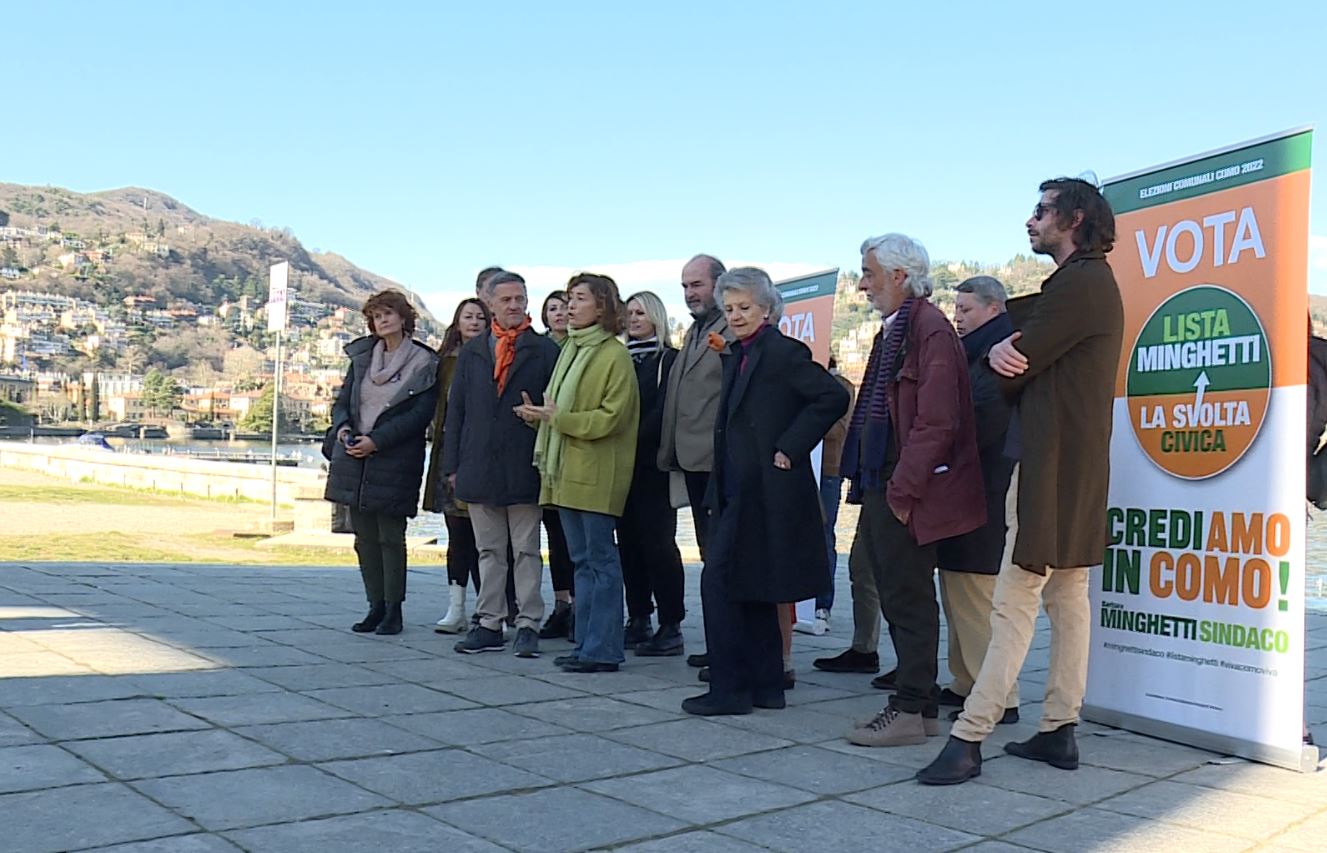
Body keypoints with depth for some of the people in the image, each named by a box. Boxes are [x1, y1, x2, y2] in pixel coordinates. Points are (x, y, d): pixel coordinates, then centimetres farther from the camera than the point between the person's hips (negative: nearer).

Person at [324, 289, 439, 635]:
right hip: (354, 460, 5)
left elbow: (419, 414, -11)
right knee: (364, 536, 8)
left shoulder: (424, 364, -4)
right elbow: (342, 401, 15)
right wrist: (342, 427, -7)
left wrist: (376, 440, -16)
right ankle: (376, 606, 17)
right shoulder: (362, 356, 13)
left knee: (391, 536, -2)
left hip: (394, 462, -5)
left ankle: (393, 609, 7)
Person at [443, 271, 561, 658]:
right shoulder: (471, 352, 13)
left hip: (524, 467, -3)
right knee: (489, 550, 10)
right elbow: (455, 410, 12)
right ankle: (489, 624, 17)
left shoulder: (544, 350, 2)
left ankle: (528, 625, 8)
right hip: (479, 466, 3)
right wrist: (452, 464, 6)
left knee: (527, 550, 3)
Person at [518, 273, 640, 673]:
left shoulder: (614, 355, -10)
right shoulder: (571, 349, 15)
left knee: (601, 560, -3)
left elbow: (611, 417, -16)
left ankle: (603, 650, 2)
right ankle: (586, 644, 19)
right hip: (566, 470, 8)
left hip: (596, 473, -8)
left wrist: (557, 417, -16)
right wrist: (541, 413, -1)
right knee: (582, 561, 12)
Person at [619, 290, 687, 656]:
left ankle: (671, 627, -3)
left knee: (657, 541, -7)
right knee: (629, 541, 8)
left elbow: (662, 411, -11)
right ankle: (638, 620, 15)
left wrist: (633, 442, -16)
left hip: (652, 464, -6)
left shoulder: (669, 359, -1)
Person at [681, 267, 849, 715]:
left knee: (719, 581, -8)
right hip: (739, 492, 10)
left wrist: (790, 448, -19)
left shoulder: (783, 351, -11)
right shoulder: (734, 355, 15)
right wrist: (718, 491, 12)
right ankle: (766, 686, 23)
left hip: (766, 491, -10)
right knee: (752, 590, 13)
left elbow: (834, 396, -21)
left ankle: (729, 689, 1)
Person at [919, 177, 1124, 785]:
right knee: (1068, 598, 10)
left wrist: (1004, 357, 7)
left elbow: (1013, 373, -15)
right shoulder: (1091, 281, 21)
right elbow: (1028, 364, 15)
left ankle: (969, 739, -10)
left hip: (1051, 465, -11)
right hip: (1074, 467, 11)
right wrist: (1002, 351, -7)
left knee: (1014, 606, -11)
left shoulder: (1080, 283, -14)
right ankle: (1059, 731, 16)